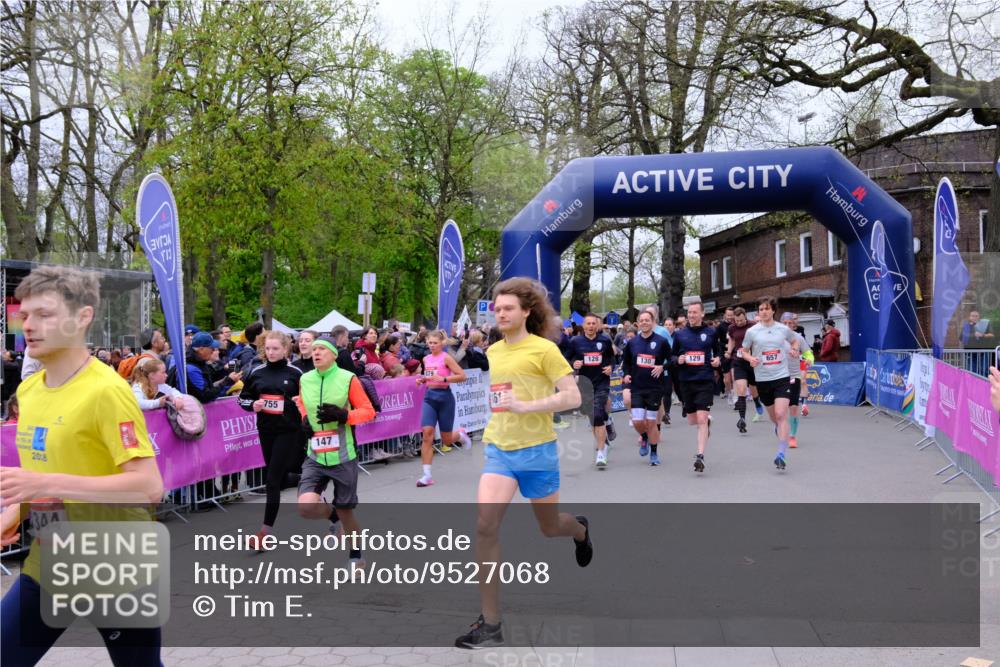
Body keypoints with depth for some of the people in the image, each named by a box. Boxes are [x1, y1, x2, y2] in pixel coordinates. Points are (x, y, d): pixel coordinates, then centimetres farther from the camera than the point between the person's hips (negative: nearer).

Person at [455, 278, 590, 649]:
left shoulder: (544, 349, -10)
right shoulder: (493, 351, 8)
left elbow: (573, 397, -15)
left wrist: (525, 407, -24)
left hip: (537, 451, -4)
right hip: (499, 450, 4)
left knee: (549, 527, 15)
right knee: (485, 526, -15)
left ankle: (581, 530, 55)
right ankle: (490, 623, -8)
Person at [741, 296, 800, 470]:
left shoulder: (783, 329, 1)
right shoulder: (752, 332, -2)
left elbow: (795, 340, 22)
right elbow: (744, 351, 10)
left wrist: (794, 350, 1)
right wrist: (751, 359, -11)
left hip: (782, 377, -1)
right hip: (762, 378, 1)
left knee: (781, 415, -15)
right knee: (773, 415, 16)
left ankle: (781, 455, -15)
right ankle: (778, 427, 53)